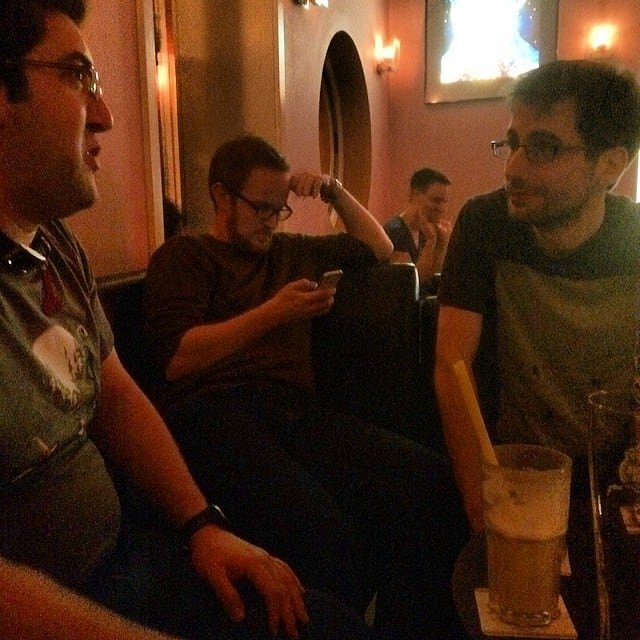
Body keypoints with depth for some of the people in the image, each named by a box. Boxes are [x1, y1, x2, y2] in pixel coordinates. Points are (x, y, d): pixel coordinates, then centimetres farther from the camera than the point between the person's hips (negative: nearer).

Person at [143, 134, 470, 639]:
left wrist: (336, 192, 25)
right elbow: (176, 359, -3)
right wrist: (272, 313, -3)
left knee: (431, 480, -23)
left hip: (296, 412, 5)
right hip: (213, 414, -5)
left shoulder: (293, 251, 28)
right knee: (318, 524, -36)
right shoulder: (181, 258, 12)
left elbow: (379, 248, 39)